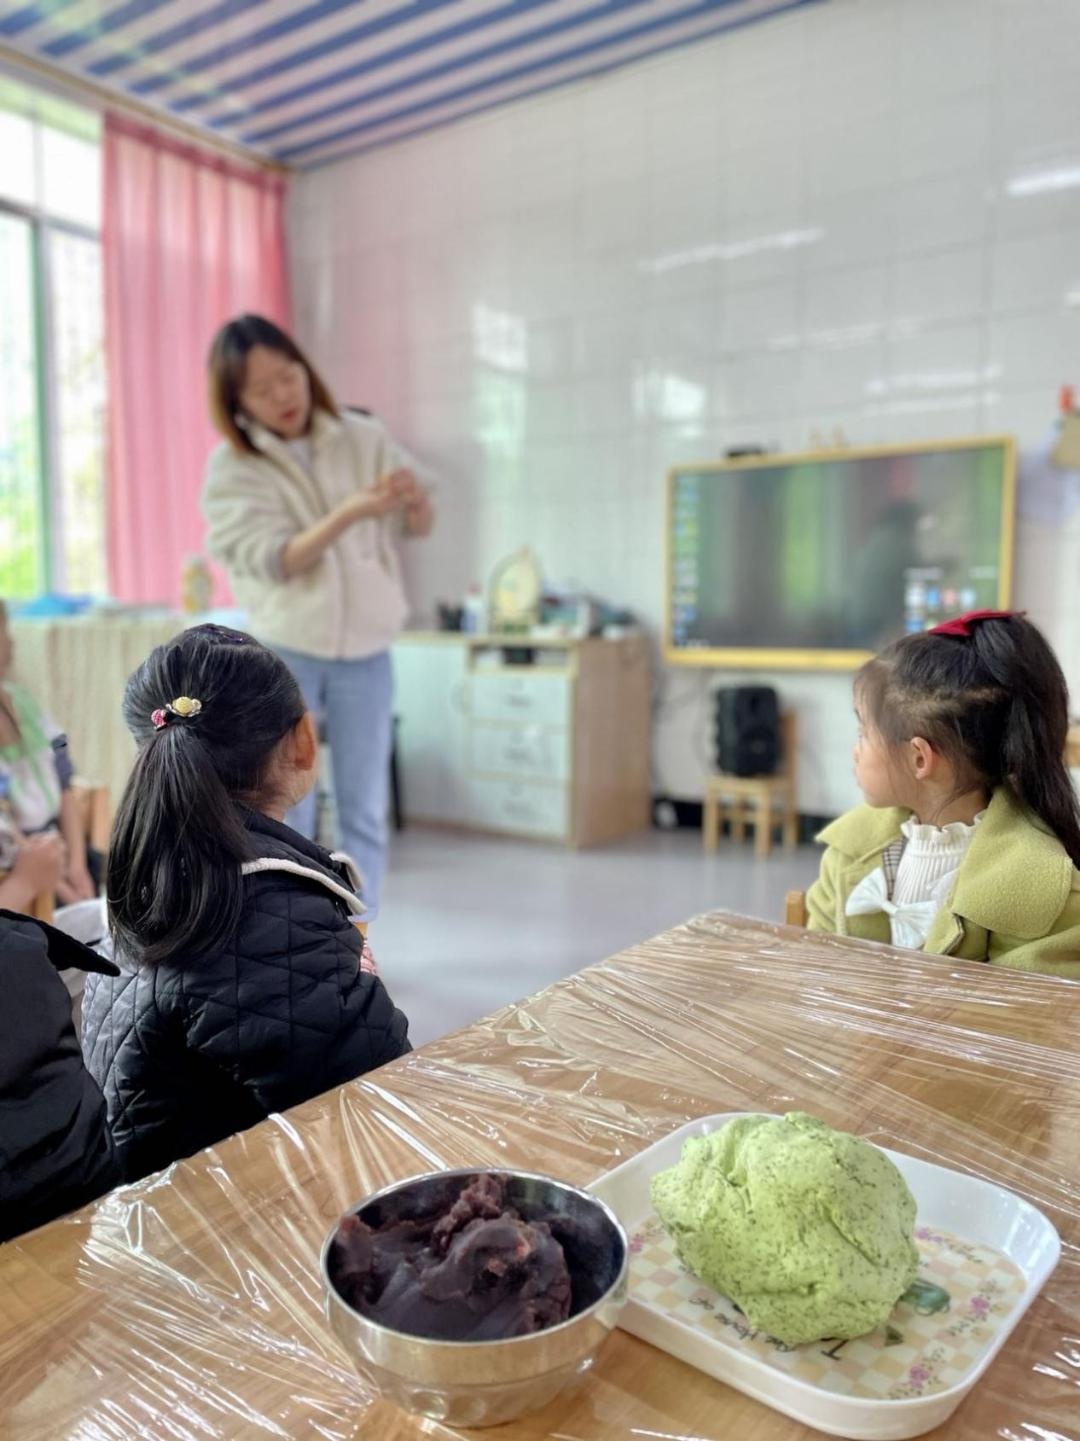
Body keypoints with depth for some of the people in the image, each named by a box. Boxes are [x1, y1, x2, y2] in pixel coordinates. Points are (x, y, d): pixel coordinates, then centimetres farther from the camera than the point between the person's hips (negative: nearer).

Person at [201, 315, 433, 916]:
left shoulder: (364, 437, 0)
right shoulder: (231, 466, -5)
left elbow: (422, 527, 3)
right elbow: (274, 560, -15)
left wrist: (415, 499, -21)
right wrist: (349, 513, -30)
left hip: (366, 652, 2)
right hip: (283, 653, -2)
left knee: (365, 810, 8)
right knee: (287, 814, 6)